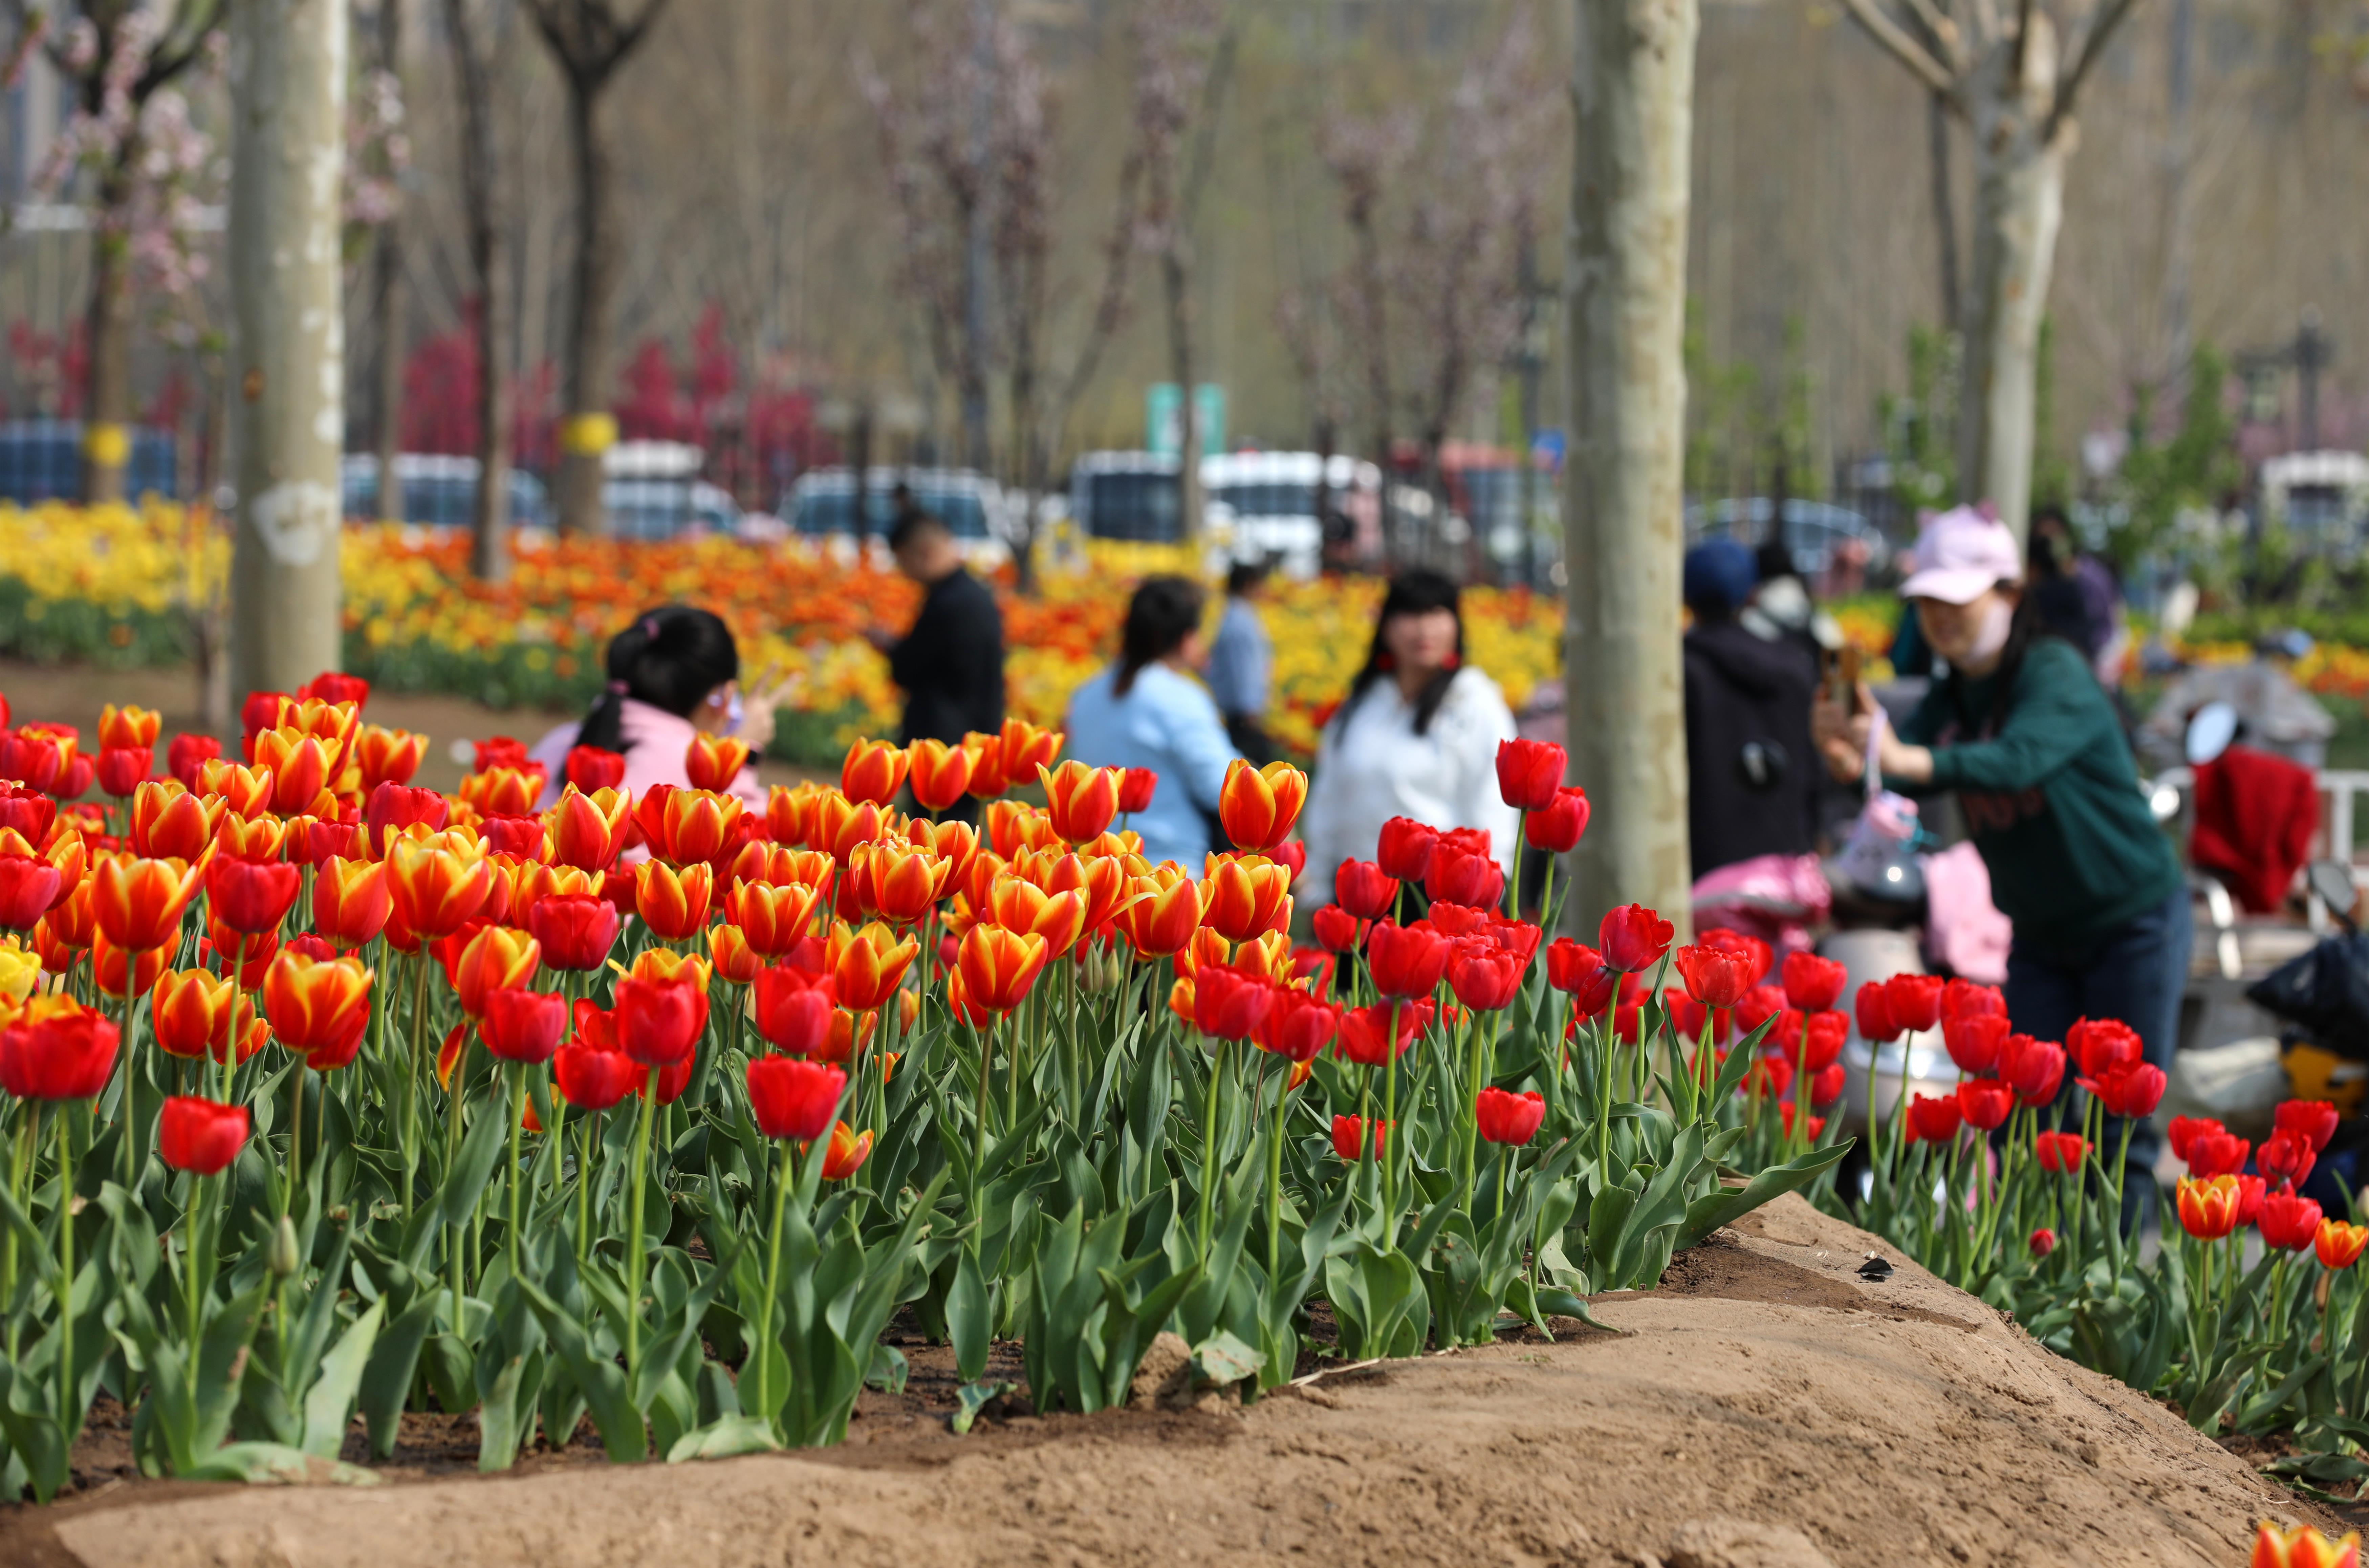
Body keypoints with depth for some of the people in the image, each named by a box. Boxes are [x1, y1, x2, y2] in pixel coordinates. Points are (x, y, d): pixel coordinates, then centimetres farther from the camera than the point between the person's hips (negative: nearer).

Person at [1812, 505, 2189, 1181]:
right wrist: (1852, 758, -38)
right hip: (2041, 935, 6)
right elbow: (1903, 762, -13)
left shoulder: (2055, 673, -17)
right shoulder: (1949, 700, 4)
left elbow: (2019, 759, -37)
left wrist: (1910, 760, -53)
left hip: (2132, 921, -6)